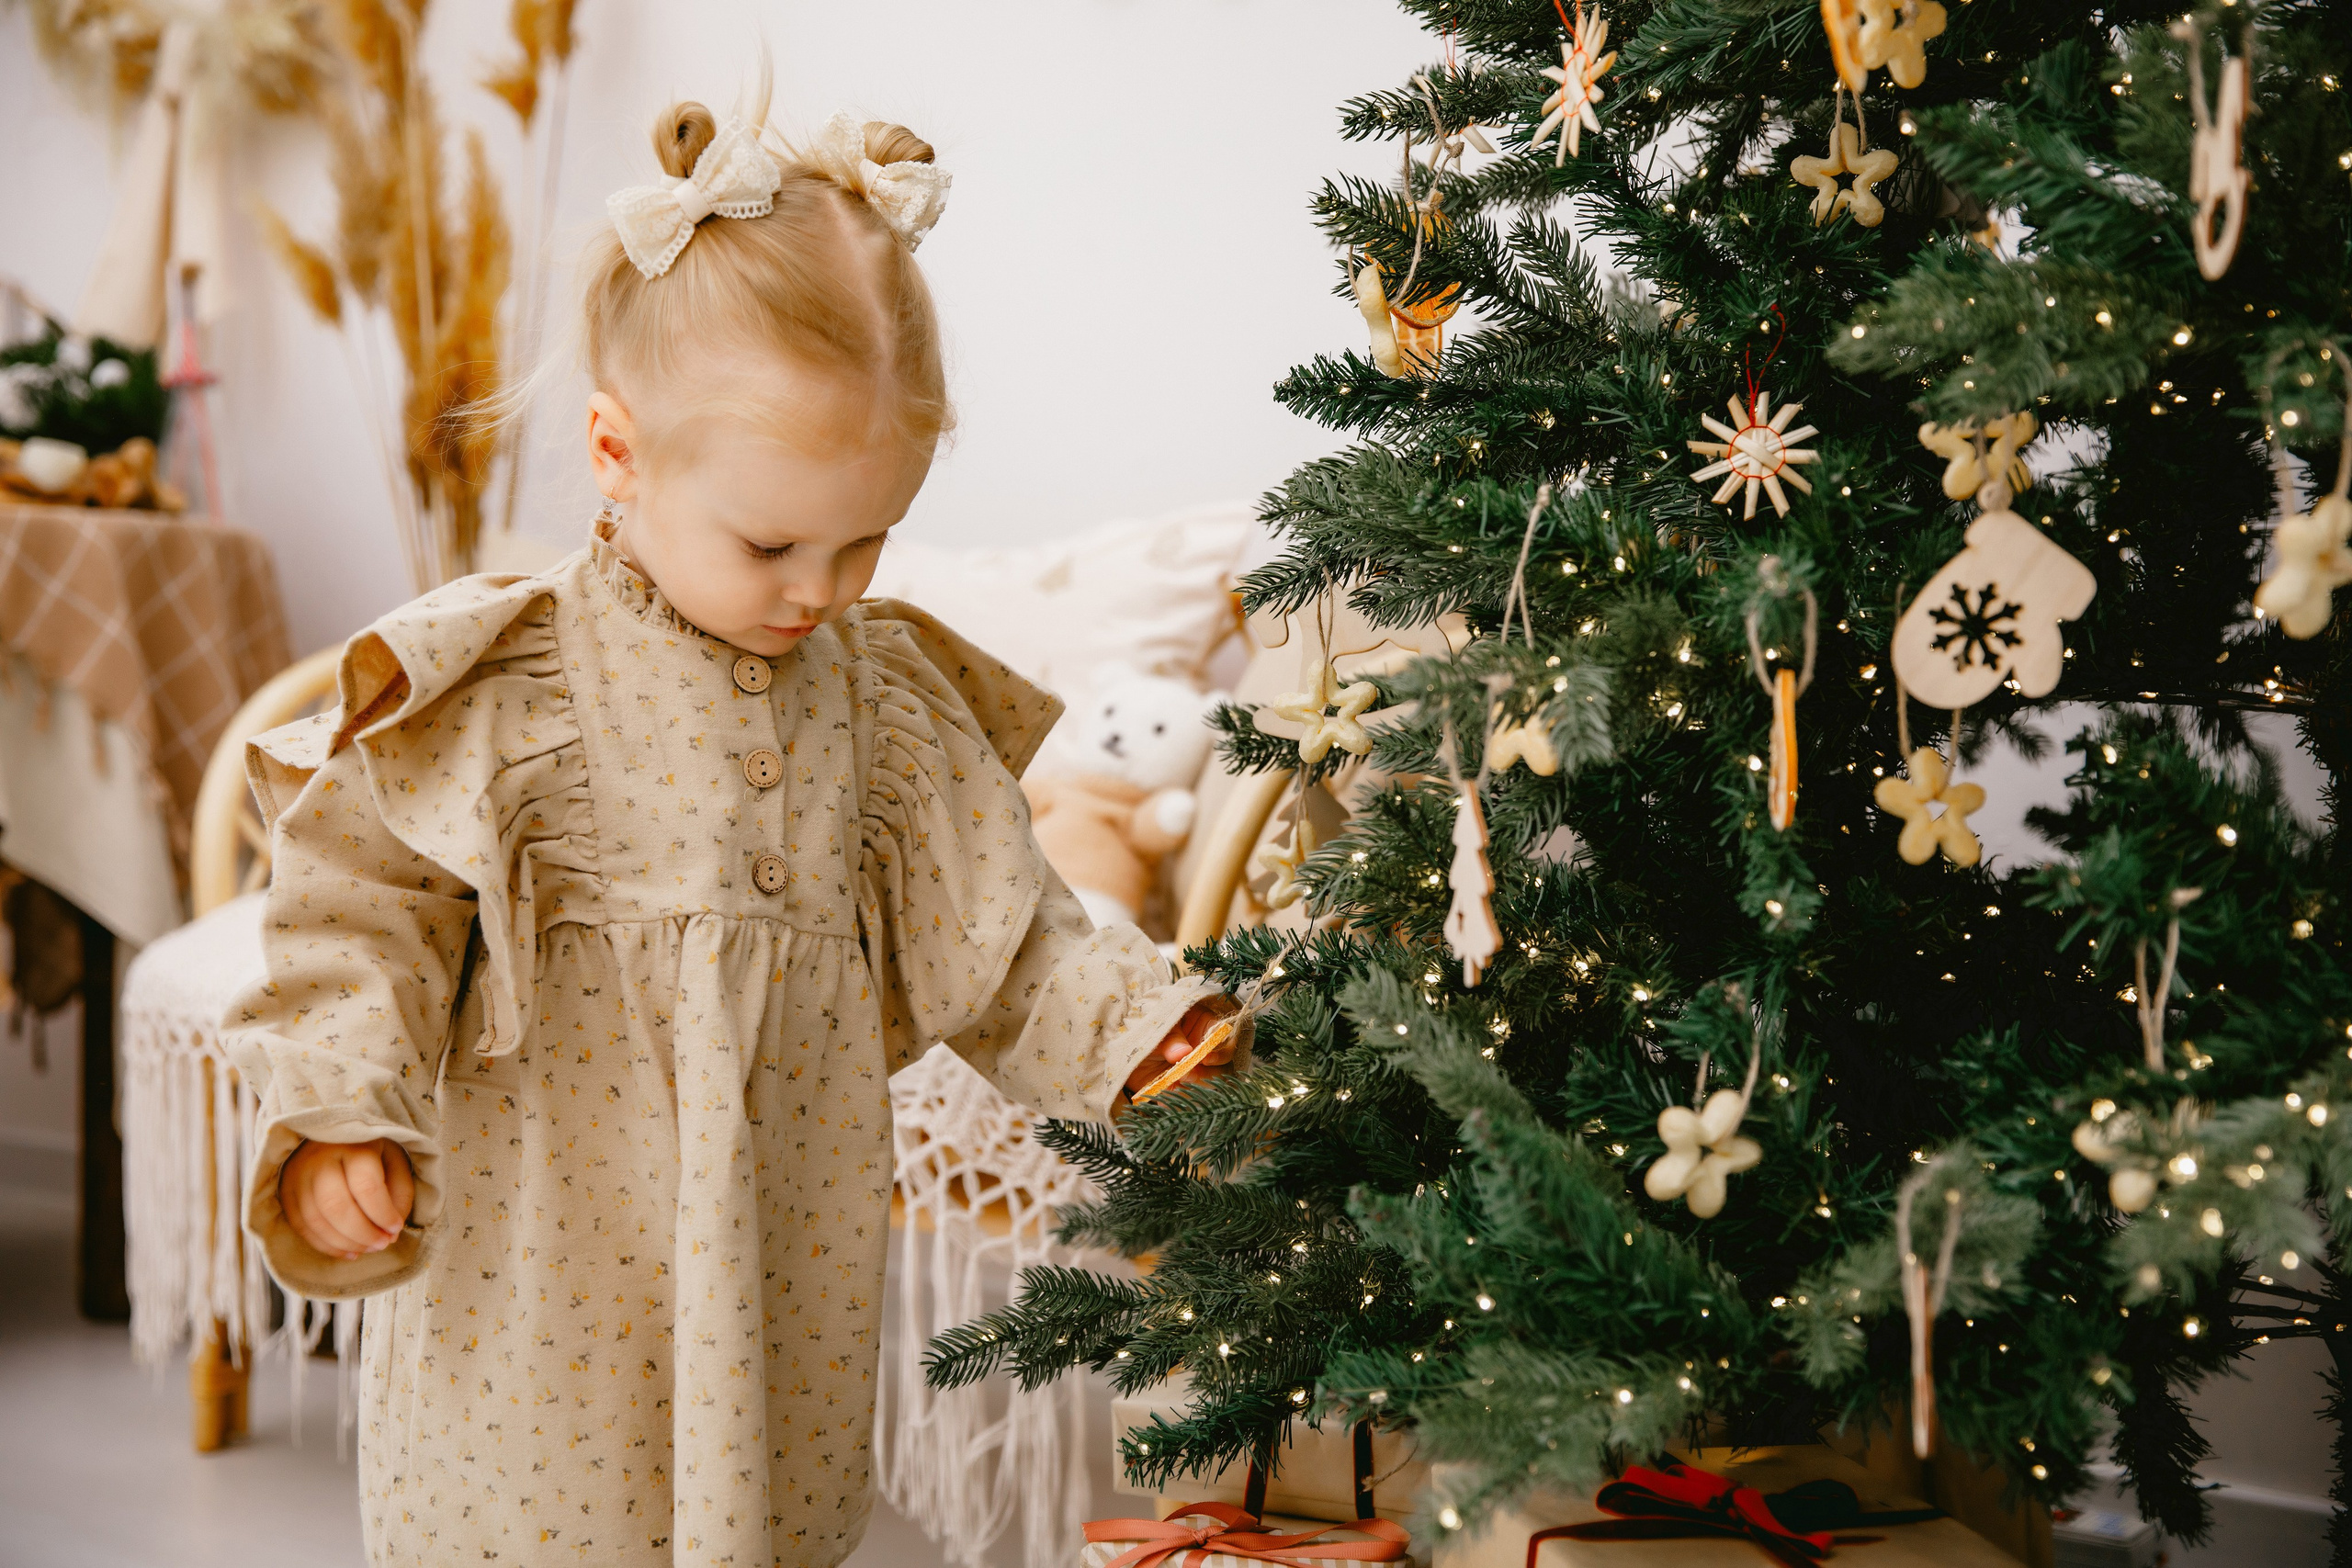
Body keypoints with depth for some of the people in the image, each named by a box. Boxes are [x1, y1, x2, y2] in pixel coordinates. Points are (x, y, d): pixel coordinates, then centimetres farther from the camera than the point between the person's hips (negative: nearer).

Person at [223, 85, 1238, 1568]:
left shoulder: (887, 693, 2)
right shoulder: (497, 689, -11)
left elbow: (992, 929, 9)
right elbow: (362, 907, -9)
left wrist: (1137, 1030, -3)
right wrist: (339, 1123, -21)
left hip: (785, 1267, 4)